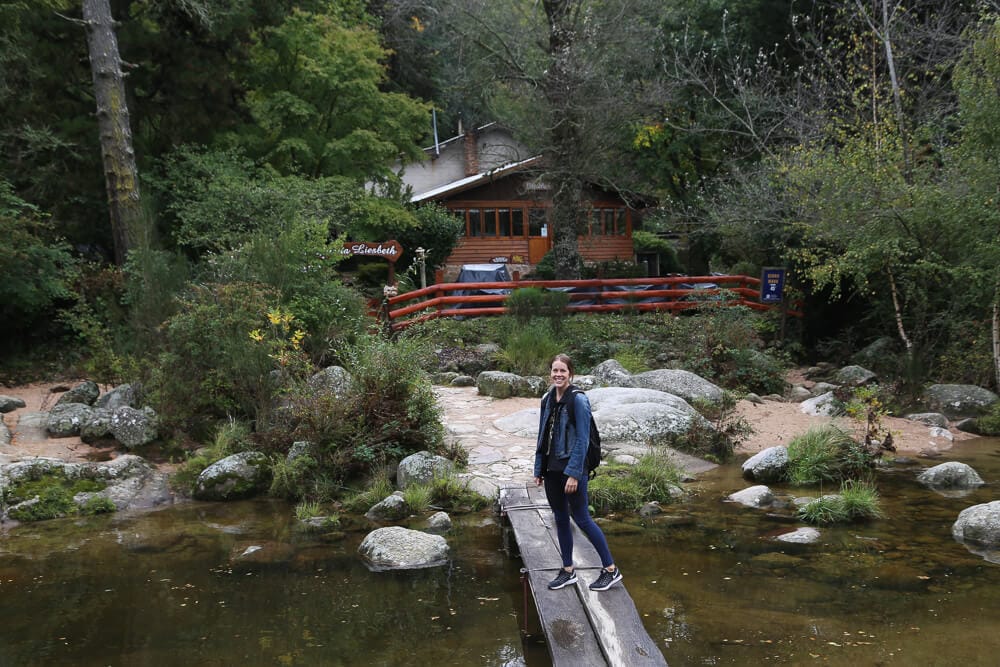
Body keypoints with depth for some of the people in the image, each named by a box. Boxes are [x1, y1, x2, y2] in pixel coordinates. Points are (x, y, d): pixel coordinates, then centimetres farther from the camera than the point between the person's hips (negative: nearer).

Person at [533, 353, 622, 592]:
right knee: (560, 519, 13)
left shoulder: (578, 400, -13)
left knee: (582, 518, -2)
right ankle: (568, 571, 24)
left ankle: (611, 569, 10)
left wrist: (574, 474, -19)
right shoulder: (547, 399, 8)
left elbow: (582, 439, -16)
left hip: (572, 469, -7)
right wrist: (538, 469, 11)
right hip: (552, 469, 7)